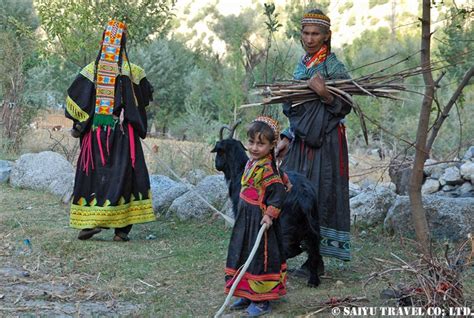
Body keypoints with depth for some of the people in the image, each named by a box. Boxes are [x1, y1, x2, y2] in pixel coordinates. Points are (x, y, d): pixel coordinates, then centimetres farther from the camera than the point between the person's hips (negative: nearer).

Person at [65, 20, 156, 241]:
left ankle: (89, 222, 4)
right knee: (124, 174, 4)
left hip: (96, 131, 1)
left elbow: (74, 97, -5)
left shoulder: (93, 69, -3)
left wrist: (78, 124, 7)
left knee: (92, 174, 10)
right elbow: (146, 96, 9)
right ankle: (121, 229, 2)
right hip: (124, 132, -1)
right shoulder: (132, 71, -4)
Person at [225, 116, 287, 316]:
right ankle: (248, 295, 30)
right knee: (242, 254, 16)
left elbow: (279, 191, -27)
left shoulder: (266, 168, -21)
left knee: (259, 257, 0)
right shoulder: (252, 163, 6)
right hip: (245, 219, 9)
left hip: (259, 221, -9)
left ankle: (262, 301, 12)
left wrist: (270, 213, -31)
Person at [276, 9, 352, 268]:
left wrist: (325, 94, -27)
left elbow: (345, 107, -11)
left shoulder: (333, 67, -8)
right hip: (301, 140, 7)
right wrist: (287, 138, 14)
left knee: (319, 196, -5)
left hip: (325, 142, -7)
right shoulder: (302, 65, 13)